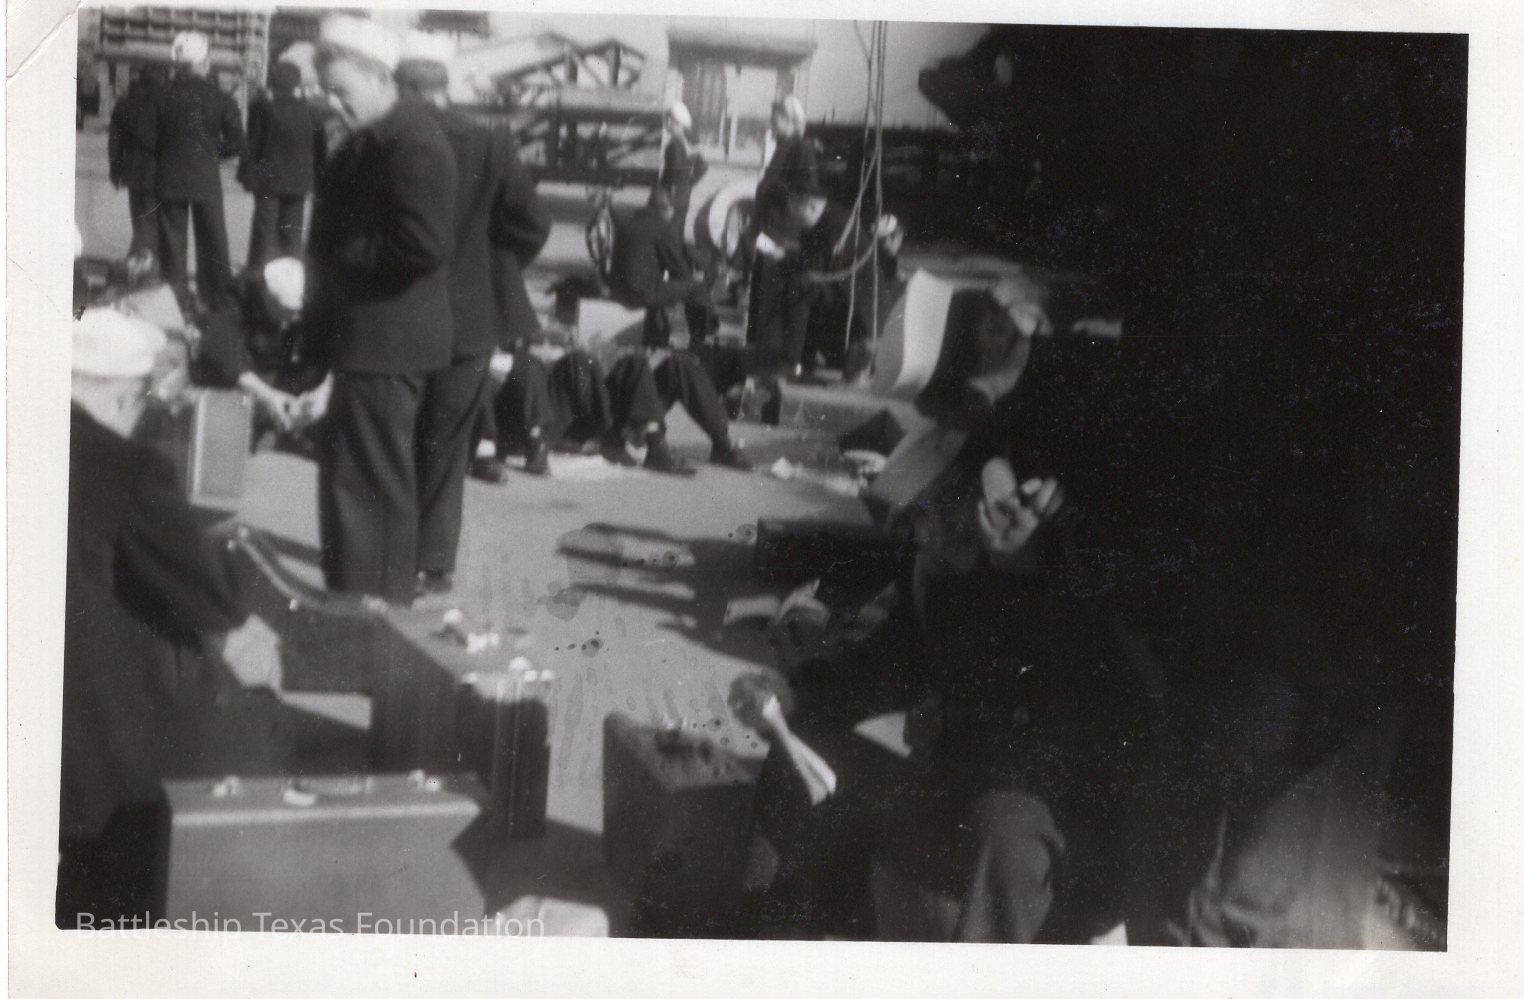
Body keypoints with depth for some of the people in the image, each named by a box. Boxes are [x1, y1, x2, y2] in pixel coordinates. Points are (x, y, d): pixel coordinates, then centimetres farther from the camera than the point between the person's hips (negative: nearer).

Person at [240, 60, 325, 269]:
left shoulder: (263, 110, -10)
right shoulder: (309, 111, 1)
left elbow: (252, 145, -8)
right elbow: (319, 147, 6)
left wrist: (246, 174, 0)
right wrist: (314, 173, 14)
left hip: (269, 180, -3)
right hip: (299, 181, 3)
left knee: (265, 230, 3)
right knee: (292, 232, 10)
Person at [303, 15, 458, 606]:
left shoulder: (411, 142, -18)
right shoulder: (369, 138, 13)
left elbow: (422, 245, -26)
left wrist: (337, 257, -16)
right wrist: (327, 263, 7)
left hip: (384, 341, -11)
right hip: (366, 335, 11)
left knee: (369, 478, -4)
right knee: (350, 470, 18)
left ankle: (373, 606, 6)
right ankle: (354, 594, 29)